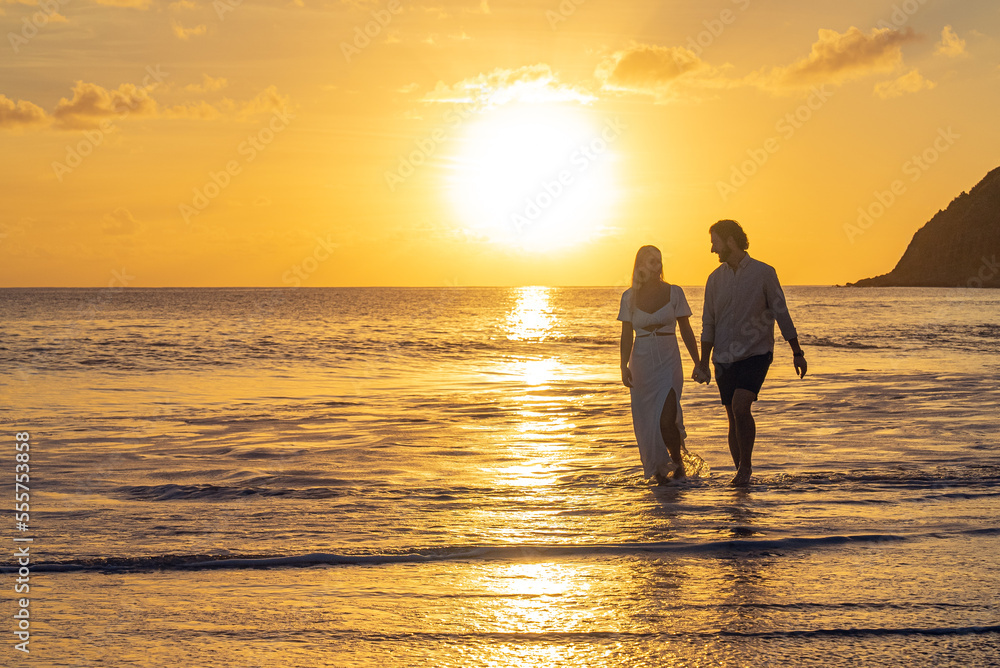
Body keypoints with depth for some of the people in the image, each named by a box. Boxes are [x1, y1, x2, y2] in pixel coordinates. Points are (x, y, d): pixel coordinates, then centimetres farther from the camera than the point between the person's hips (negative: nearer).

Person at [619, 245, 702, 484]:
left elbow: (686, 330, 5)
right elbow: (627, 336, 3)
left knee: (666, 421, -15)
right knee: (646, 424, 5)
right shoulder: (630, 297, 3)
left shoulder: (674, 292, 0)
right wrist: (624, 367, -9)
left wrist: (698, 363, 5)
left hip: (669, 363, -2)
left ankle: (677, 460, 11)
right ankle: (658, 470, 25)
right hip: (641, 364, 2)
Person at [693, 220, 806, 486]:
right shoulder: (715, 279, 5)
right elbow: (708, 324, 9)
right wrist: (703, 364, 7)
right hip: (724, 358, 4)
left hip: (756, 354, -4)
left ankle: (746, 466, -7)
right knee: (734, 417, 6)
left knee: (740, 407, -22)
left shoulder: (764, 273, -5)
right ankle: (741, 474, 16)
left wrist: (797, 353, 1)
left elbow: (781, 314, -1)